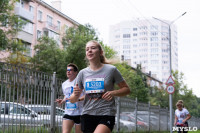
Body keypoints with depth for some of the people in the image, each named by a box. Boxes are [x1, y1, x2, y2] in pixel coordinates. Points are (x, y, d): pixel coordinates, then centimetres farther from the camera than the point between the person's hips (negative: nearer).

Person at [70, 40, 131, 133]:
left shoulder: (111, 70, -1)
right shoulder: (83, 73, 6)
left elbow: (127, 89, 7)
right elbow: (73, 100, 10)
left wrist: (113, 93, -13)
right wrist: (75, 94, -14)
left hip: (106, 115, -3)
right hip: (87, 115, 4)